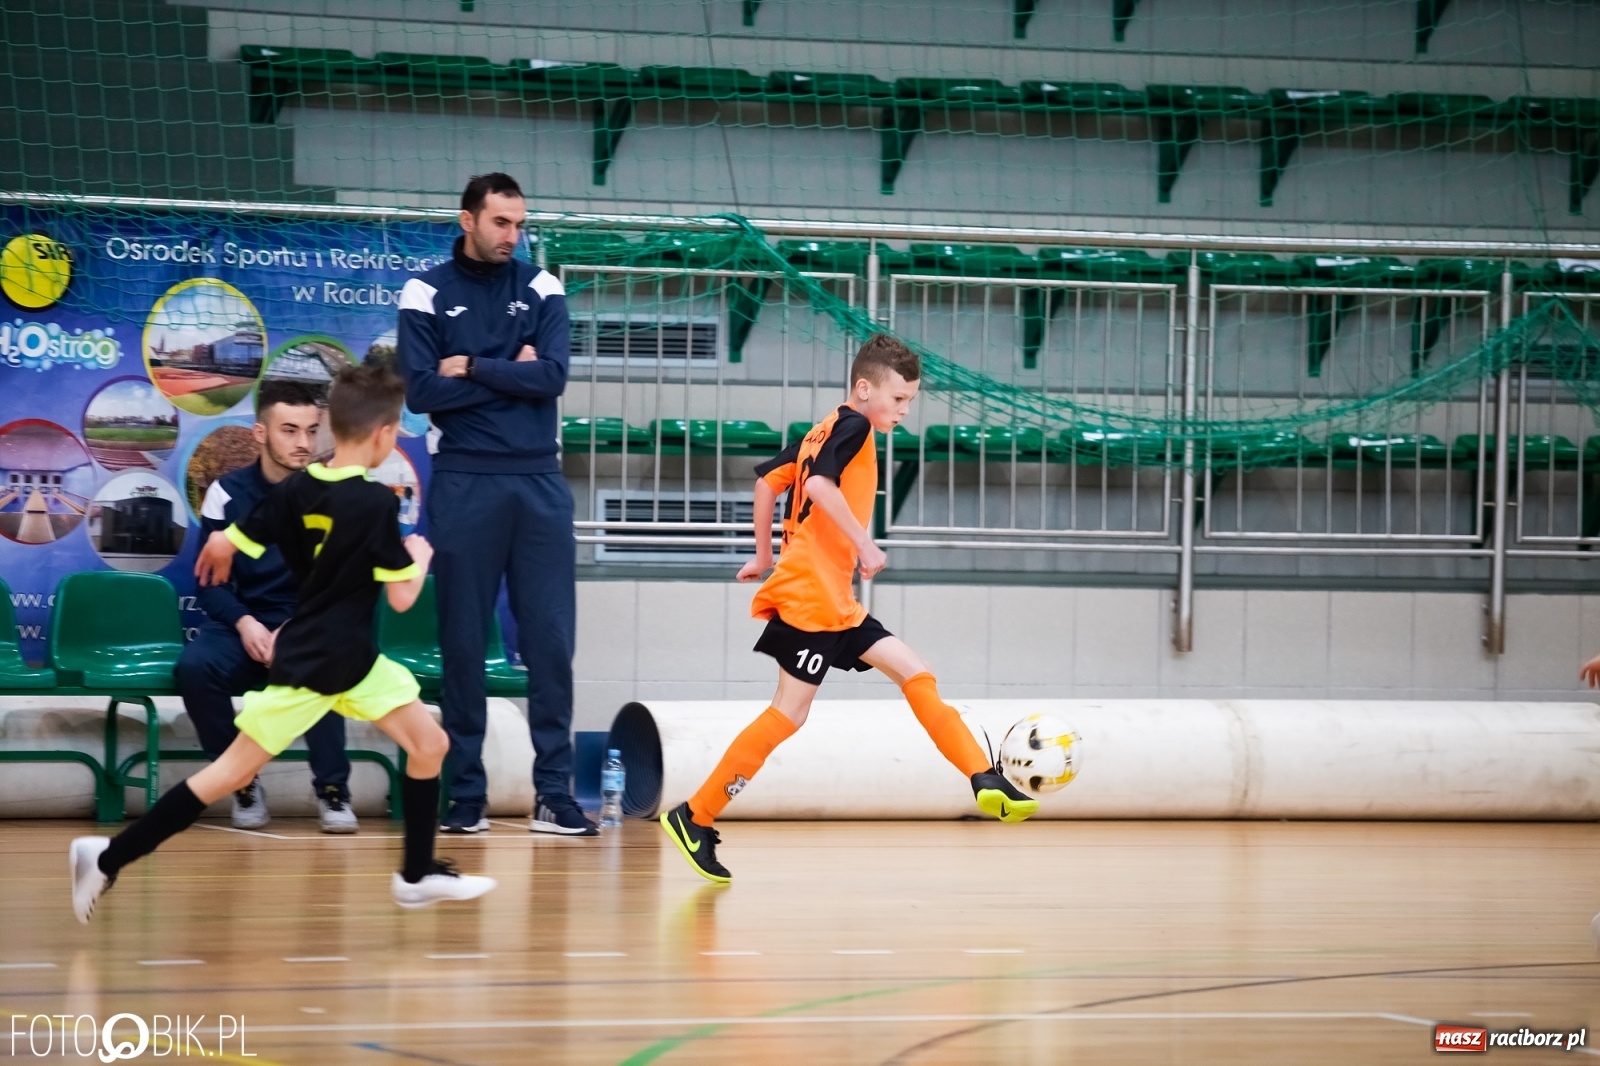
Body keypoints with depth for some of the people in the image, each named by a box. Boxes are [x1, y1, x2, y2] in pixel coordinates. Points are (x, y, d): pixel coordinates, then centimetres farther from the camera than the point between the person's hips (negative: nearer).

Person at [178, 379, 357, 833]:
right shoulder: (228, 493, 2)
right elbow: (209, 580, 2)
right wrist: (244, 624, -18)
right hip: (243, 624, 1)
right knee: (195, 666, -31)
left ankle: (332, 788, -17)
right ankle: (243, 782, -10)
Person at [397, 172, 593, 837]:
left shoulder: (541, 290, 8)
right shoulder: (427, 294, 2)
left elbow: (552, 377, -5)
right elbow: (421, 391, -9)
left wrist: (472, 369, -7)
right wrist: (510, 373, -5)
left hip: (539, 482, 2)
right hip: (464, 482, -2)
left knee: (551, 639, -1)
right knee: (463, 641, 1)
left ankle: (553, 794, 2)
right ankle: (466, 794, 7)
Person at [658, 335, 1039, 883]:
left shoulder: (825, 432, 18)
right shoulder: (852, 426, -8)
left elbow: (768, 480, 22)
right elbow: (819, 483, -24)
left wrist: (764, 556, 28)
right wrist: (864, 544, -23)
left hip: (835, 603, 10)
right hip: (809, 595, -10)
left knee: (914, 674, 4)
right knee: (789, 711, -10)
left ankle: (986, 782, -1)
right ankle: (695, 816, -5)